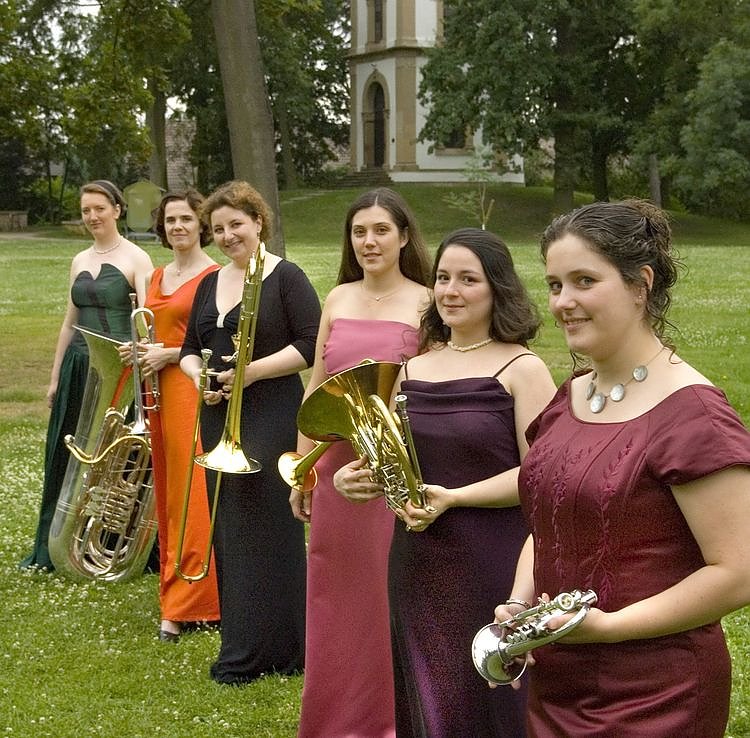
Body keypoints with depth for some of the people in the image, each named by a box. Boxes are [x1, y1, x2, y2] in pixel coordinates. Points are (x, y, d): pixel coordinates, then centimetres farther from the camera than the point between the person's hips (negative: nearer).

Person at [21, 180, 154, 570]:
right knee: (66, 459, 9)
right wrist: (55, 377, 15)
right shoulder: (79, 261, 14)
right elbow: (70, 322, 17)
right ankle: (53, 548, 19)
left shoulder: (136, 259, -5)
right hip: (78, 368, 6)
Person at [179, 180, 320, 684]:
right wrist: (197, 375, -2)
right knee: (228, 530, 9)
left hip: (271, 420, -7)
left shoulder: (286, 278, -5)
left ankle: (252, 653, -1)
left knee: (266, 530, -5)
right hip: (219, 419, 7)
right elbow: (190, 348, 20)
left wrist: (252, 371, -18)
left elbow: (311, 346, -11)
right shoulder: (210, 284, 16)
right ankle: (239, 638, 17)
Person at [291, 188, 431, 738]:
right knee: (336, 595, 12)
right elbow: (316, 389, 12)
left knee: (390, 594, 2)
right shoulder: (338, 299, 8)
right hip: (338, 465, 5)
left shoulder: (424, 304, -5)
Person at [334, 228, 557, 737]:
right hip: (417, 563, 6)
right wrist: (355, 478, -4)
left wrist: (452, 498, -21)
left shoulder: (522, 369, -8)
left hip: (492, 566, -5)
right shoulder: (414, 369, 9)